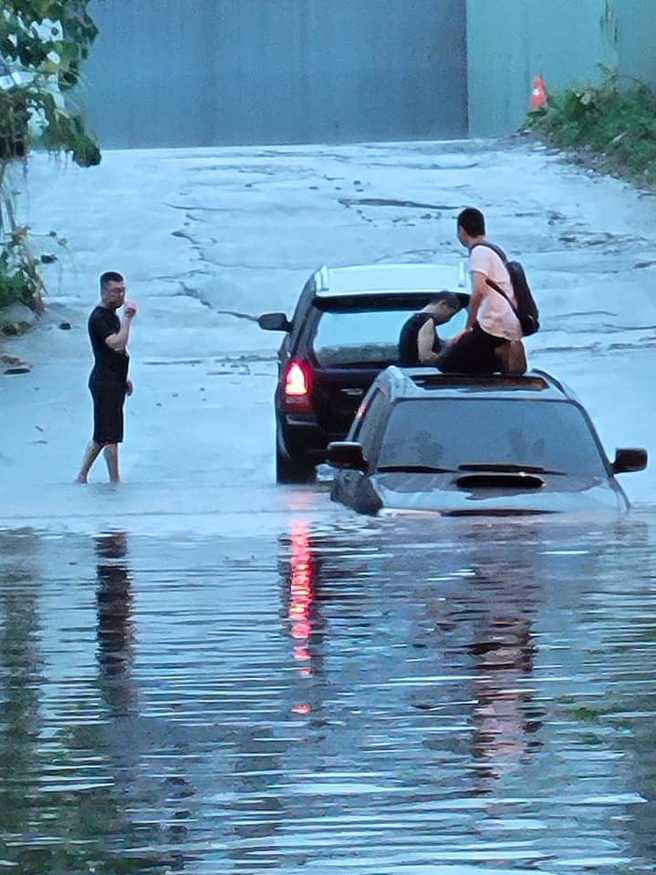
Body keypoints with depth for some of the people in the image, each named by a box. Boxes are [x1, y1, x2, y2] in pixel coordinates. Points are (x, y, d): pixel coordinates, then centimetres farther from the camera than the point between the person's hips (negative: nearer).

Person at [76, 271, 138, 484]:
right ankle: (115, 482, -1)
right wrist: (128, 318, -28)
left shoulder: (112, 315, 14)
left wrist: (124, 378, 24)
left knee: (101, 435, 14)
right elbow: (117, 344, -30)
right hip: (105, 384, -10)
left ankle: (82, 477, 20)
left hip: (114, 381, 10)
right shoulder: (98, 318, -17)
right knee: (110, 436, -5)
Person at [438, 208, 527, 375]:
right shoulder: (495, 250, 23)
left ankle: (499, 355, -16)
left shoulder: (479, 251, -8)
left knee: (446, 363, -7)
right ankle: (505, 353, 0)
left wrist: (469, 328, -15)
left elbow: (478, 291, -23)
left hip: (494, 326, -9)